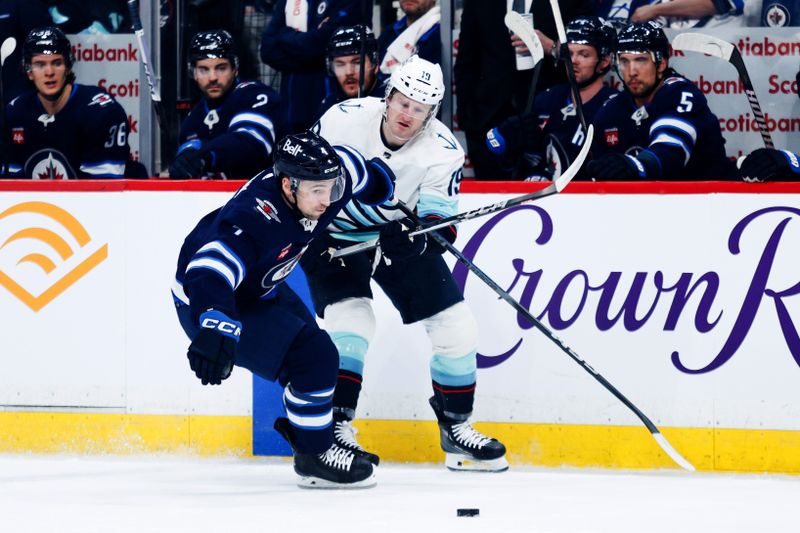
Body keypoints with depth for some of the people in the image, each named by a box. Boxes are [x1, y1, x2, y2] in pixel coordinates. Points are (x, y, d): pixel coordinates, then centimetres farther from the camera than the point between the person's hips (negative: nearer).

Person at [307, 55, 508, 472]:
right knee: (351, 319, -24)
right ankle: (336, 427, -17)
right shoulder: (343, 121, -21)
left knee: (455, 325, -2)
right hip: (335, 237, -3)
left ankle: (455, 429, 15)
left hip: (401, 238, 3)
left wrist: (418, 236, -42)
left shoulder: (442, 151, -19)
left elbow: (439, 223, -22)